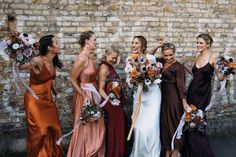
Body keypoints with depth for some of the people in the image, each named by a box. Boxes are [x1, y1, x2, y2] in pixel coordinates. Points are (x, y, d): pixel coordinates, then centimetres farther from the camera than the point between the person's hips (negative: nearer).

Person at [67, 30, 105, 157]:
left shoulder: (90, 58, 8)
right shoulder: (82, 58, -18)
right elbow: (73, 80, -18)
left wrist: (95, 94, 8)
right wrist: (85, 96, -17)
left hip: (93, 95, 9)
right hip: (86, 96, -9)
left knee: (95, 127, 15)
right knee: (86, 128, 3)